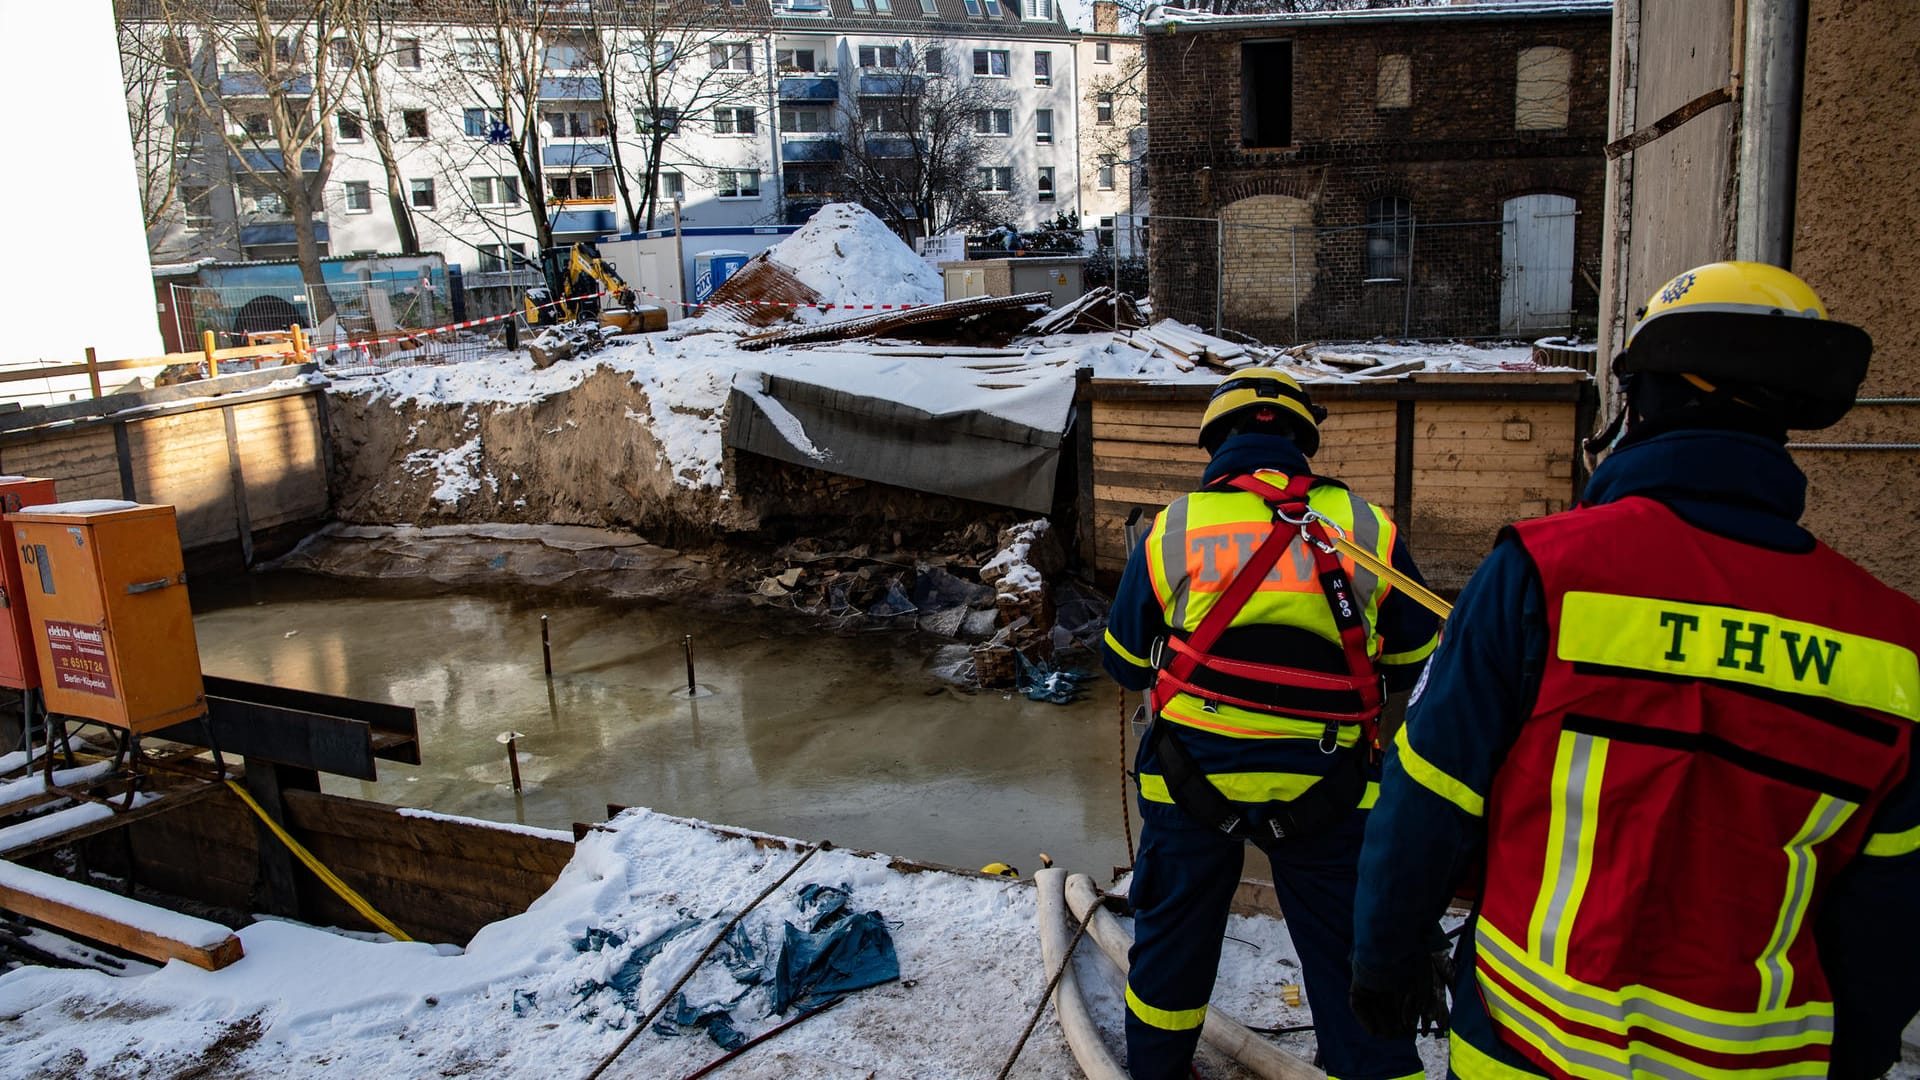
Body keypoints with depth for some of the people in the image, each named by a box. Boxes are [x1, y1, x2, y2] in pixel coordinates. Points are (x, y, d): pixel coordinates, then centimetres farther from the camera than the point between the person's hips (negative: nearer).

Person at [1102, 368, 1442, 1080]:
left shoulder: (1170, 531, -2)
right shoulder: (1367, 529, -1)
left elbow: (1124, 664, 8)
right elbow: (1418, 663, 9)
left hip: (1192, 775, 1)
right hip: (1324, 790, -1)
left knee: (1174, 936, 21)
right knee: (1349, 955, 11)